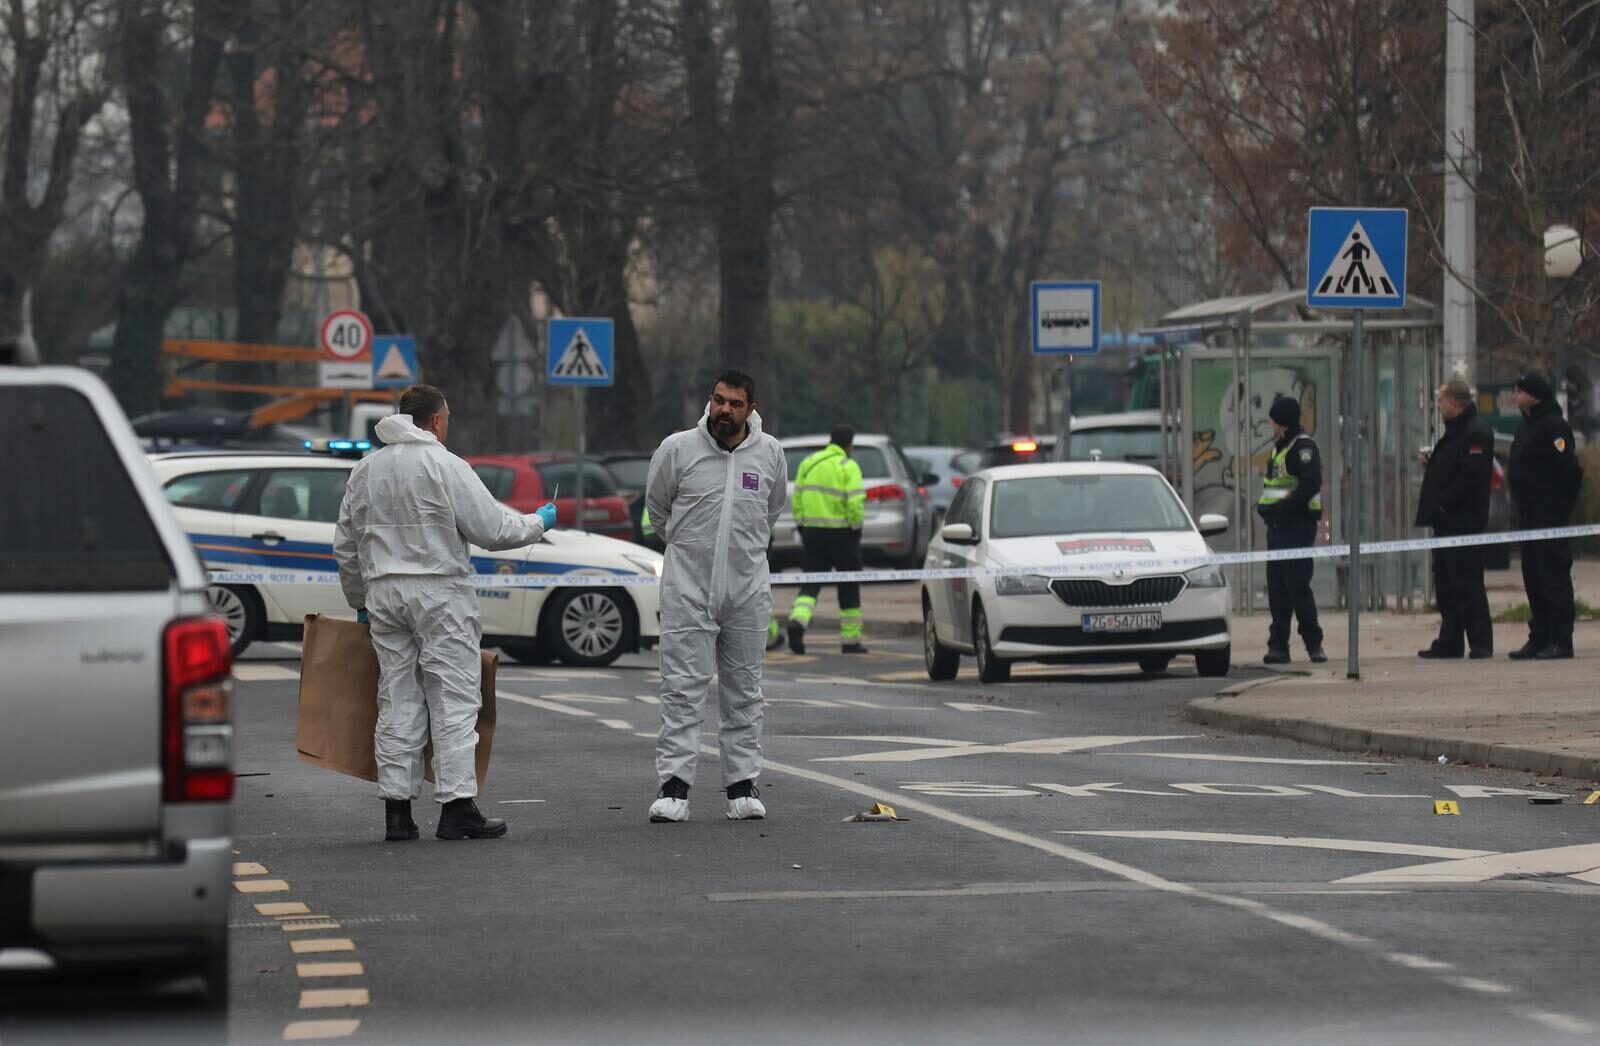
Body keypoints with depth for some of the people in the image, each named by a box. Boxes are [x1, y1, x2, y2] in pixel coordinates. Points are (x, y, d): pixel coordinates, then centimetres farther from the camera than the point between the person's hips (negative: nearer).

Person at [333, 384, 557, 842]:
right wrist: (539, 522, 8)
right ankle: (457, 806, -6)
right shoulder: (444, 466, -9)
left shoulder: (365, 470, 11)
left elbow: (345, 547, 16)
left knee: (397, 702, 9)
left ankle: (397, 810, 7)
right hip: (440, 595, -6)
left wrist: (359, 599, 27)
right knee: (454, 701, -2)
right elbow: (492, 529, -10)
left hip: (384, 594, 6)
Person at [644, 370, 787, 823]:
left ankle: (742, 786, 14)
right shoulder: (677, 449, -6)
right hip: (688, 589, -2)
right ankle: (673, 787, -6)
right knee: (683, 687, -6)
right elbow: (657, 508, 10)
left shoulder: (769, 454, 1)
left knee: (744, 691, 8)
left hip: (748, 590, 2)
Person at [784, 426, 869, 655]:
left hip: (812, 532, 4)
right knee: (849, 588, 8)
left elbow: (797, 498, 8)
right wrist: (857, 527, -2)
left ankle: (798, 620, -21)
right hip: (841, 533, -4)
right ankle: (850, 640, 11)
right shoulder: (848, 467, -9)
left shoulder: (808, 463, 7)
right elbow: (855, 503, -16)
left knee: (811, 584, 6)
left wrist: (801, 525, 15)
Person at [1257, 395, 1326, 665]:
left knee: (1297, 585, -9)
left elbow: (1310, 485, -21)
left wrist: (1280, 508, -20)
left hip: (1298, 526, -9)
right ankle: (1278, 645, 8)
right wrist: (1266, 507, 7)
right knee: (1277, 589, 6)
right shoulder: (1279, 447, 19)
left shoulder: (1303, 447, -10)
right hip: (1277, 526, 9)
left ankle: (1314, 643, -2)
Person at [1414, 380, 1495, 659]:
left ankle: (1480, 643, -6)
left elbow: (1470, 474, -21)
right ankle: (1449, 643, 16)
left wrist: (1444, 504, -19)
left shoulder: (1476, 432, -12)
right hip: (1446, 521, 10)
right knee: (1446, 584, 11)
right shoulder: (1454, 431, 20)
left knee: (1467, 583, -9)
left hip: (1465, 521, -10)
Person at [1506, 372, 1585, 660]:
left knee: (1553, 575, -8)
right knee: (1533, 578, 10)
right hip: (1529, 512, 10)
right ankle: (1539, 638, 13)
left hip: (1550, 514, -10)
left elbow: (1569, 468, -18)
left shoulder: (1553, 427, -13)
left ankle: (1561, 639, -8)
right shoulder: (1526, 427, 17)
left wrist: (1564, 502, -16)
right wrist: (1518, 497, 14)